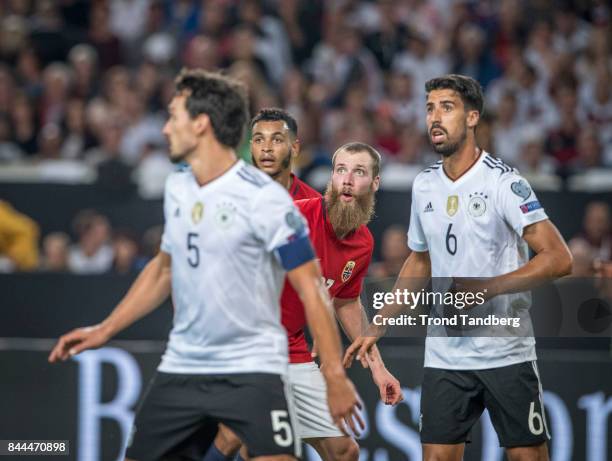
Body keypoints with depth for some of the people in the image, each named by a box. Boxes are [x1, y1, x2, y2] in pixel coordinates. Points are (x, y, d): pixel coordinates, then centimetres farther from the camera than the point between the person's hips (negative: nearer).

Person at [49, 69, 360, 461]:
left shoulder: (264, 198, -14)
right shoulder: (177, 188, 8)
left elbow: (311, 288, -14)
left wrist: (336, 377, -19)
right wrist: (105, 330, 21)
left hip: (252, 370, -7)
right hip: (181, 367, 7)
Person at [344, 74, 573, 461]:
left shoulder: (503, 182, -11)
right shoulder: (424, 186, 9)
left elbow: (559, 258, -16)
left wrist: (485, 288, -22)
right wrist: (377, 328, 18)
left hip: (506, 353, -5)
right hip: (444, 357, 5)